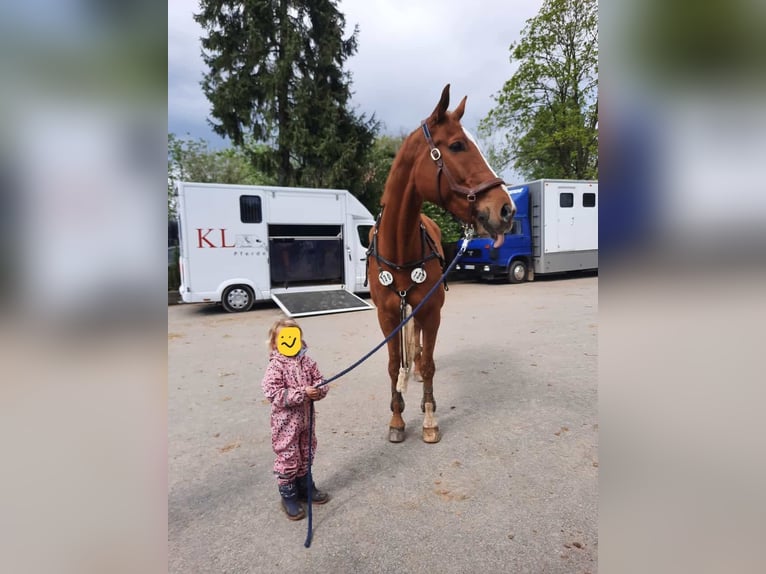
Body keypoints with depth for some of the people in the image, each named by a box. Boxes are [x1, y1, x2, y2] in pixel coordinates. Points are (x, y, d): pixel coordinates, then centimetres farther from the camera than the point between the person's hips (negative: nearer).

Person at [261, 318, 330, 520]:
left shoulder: (307, 362, -2)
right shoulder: (275, 367, -18)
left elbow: (320, 382, 4)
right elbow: (274, 394, -24)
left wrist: (318, 391, -20)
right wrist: (302, 393, -28)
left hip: (305, 418, 6)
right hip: (286, 422, -5)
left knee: (306, 456, 20)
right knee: (287, 458, 7)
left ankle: (305, 487, 40)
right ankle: (288, 496, 25)